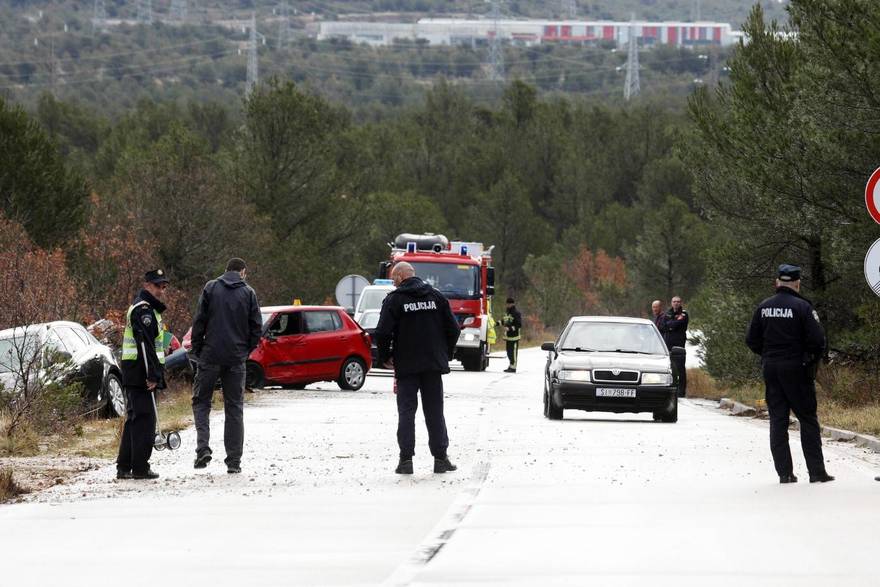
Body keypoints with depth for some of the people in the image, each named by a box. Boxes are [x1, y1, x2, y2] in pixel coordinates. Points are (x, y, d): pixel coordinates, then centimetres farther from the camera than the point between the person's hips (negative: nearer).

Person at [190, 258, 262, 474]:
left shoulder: (211, 288, 0)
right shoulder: (248, 293, 2)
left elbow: (199, 321, -2)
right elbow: (256, 327, 1)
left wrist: (197, 350, 6)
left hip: (210, 356, -1)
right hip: (236, 359, 1)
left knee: (201, 401, 10)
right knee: (234, 408, 7)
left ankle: (203, 447, -11)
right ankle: (234, 460, 6)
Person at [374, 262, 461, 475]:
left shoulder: (394, 300, -7)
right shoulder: (436, 297, 5)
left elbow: (383, 333, -12)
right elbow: (453, 328, 6)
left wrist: (384, 358, 3)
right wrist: (446, 355, 18)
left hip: (406, 365, -3)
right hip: (434, 365, 3)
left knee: (406, 411, 2)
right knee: (435, 412, 8)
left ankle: (406, 459, -4)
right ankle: (440, 458, 6)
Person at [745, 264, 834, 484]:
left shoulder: (763, 307, 4)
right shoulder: (802, 307, -11)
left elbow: (752, 340, 7)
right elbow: (817, 340, -14)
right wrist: (812, 360, 4)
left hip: (771, 369, 4)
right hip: (797, 370, -4)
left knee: (778, 420, 7)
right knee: (808, 419, 3)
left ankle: (784, 472, 4)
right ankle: (816, 471, -1)